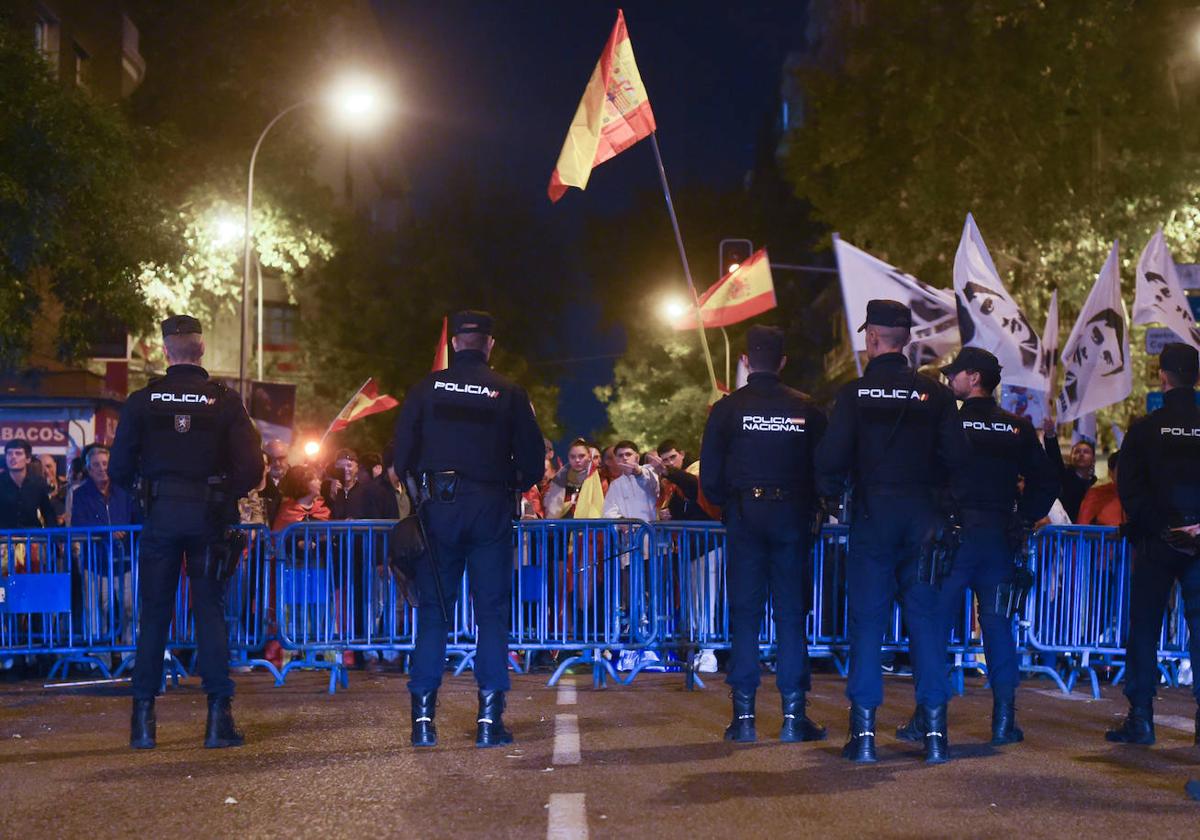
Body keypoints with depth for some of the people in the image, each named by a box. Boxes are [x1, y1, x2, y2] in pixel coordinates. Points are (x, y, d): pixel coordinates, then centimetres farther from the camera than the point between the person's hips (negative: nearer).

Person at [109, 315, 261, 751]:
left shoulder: (142, 400, -2)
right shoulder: (226, 400, -4)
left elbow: (119, 469, -1)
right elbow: (251, 467, -6)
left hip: (160, 515, 0)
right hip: (209, 517, 0)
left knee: (153, 614, 7)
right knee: (210, 611, 5)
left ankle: (143, 720, 7)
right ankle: (218, 718, 0)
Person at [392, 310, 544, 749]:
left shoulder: (427, 387, 1)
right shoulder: (509, 393, -1)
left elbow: (402, 450, 2)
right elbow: (533, 458, 1)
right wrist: (515, 485, 20)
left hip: (439, 508, 1)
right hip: (490, 510, -1)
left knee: (432, 610, 6)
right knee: (492, 612, 4)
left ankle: (423, 718, 3)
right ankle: (490, 719, 0)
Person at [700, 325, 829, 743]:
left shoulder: (727, 408, 0)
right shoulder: (806, 409, 3)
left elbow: (710, 478, -2)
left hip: (744, 516, -1)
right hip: (792, 518, 1)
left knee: (744, 614, 3)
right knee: (792, 613, 4)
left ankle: (744, 715, 1)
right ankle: (794, 715, 1)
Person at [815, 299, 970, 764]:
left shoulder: (855, 392, -4)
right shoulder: (935, 393, 1)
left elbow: (831, 457, -9)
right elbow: (956, 457, -1)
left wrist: (832, 493, 10)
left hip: (872, 514, -1)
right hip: (922, 515, 2)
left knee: (867, 619, 3)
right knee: (925, 617, 6)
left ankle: (863, 731, 2)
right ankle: (935, 730, 4)